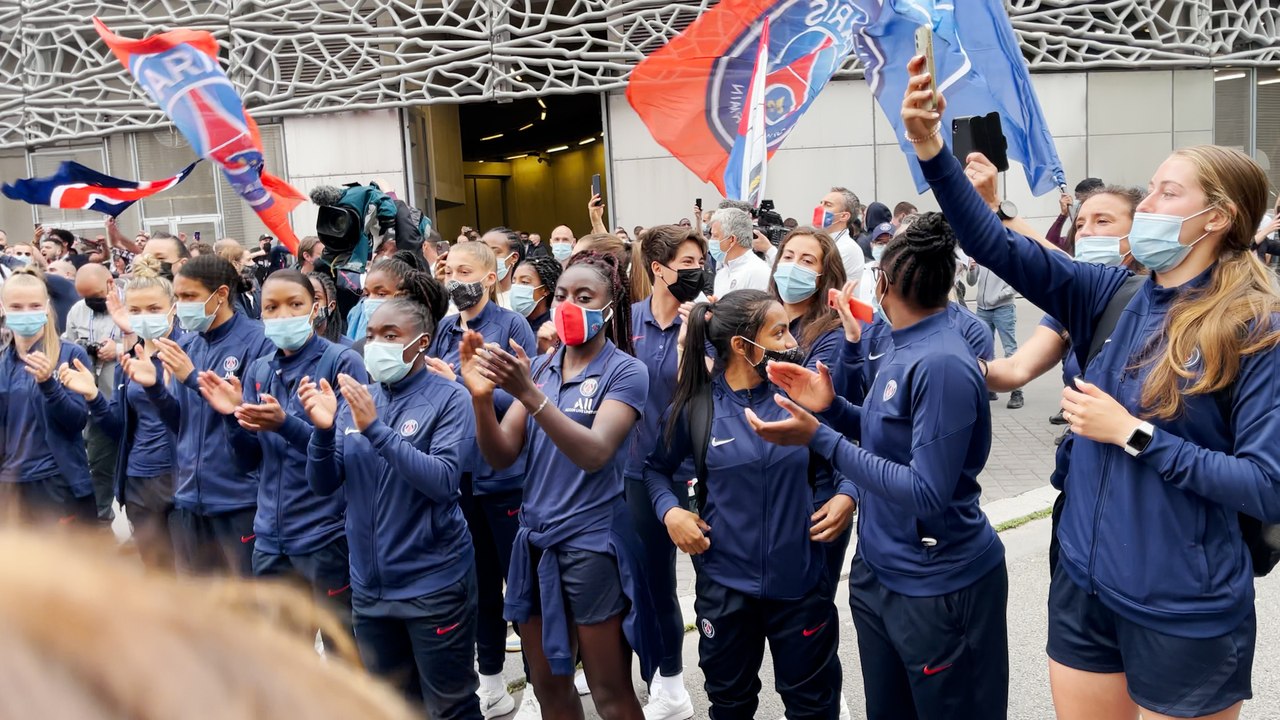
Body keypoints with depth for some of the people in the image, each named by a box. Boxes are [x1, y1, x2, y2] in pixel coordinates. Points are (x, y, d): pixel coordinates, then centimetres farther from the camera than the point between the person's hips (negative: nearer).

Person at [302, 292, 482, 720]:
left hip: (433, 582, -5)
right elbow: (323, 485, 4)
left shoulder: (447, 398, -10)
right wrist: (324, 429, -14)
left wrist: (375, 429, -27)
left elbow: (444, 481, -22)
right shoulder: (355, 399, 5)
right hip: (370, 584, 6)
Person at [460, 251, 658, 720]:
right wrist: (482, 397, -18)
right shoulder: (539, 368, 8)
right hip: (535, 539, 6)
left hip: (592, 544, -5)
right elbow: (501, 457, 0)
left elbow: (595, 454, -23)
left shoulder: (625, 371, -8)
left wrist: (530, 395, -34)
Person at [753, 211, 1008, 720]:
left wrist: (820, 438, -28)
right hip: (877, 569, 9)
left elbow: (927, 492, -28)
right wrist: (830, 408, -2)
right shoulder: (903, 349, 3)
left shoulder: (942, 364, -25)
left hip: (938, 587, -9)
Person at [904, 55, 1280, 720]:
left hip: (1184, 613, -4)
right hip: (1084, 588, 5)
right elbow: (995, 246, -5)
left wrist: (1133, 433, -19)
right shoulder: (1113, 296, 0)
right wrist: (930, 147, -16)